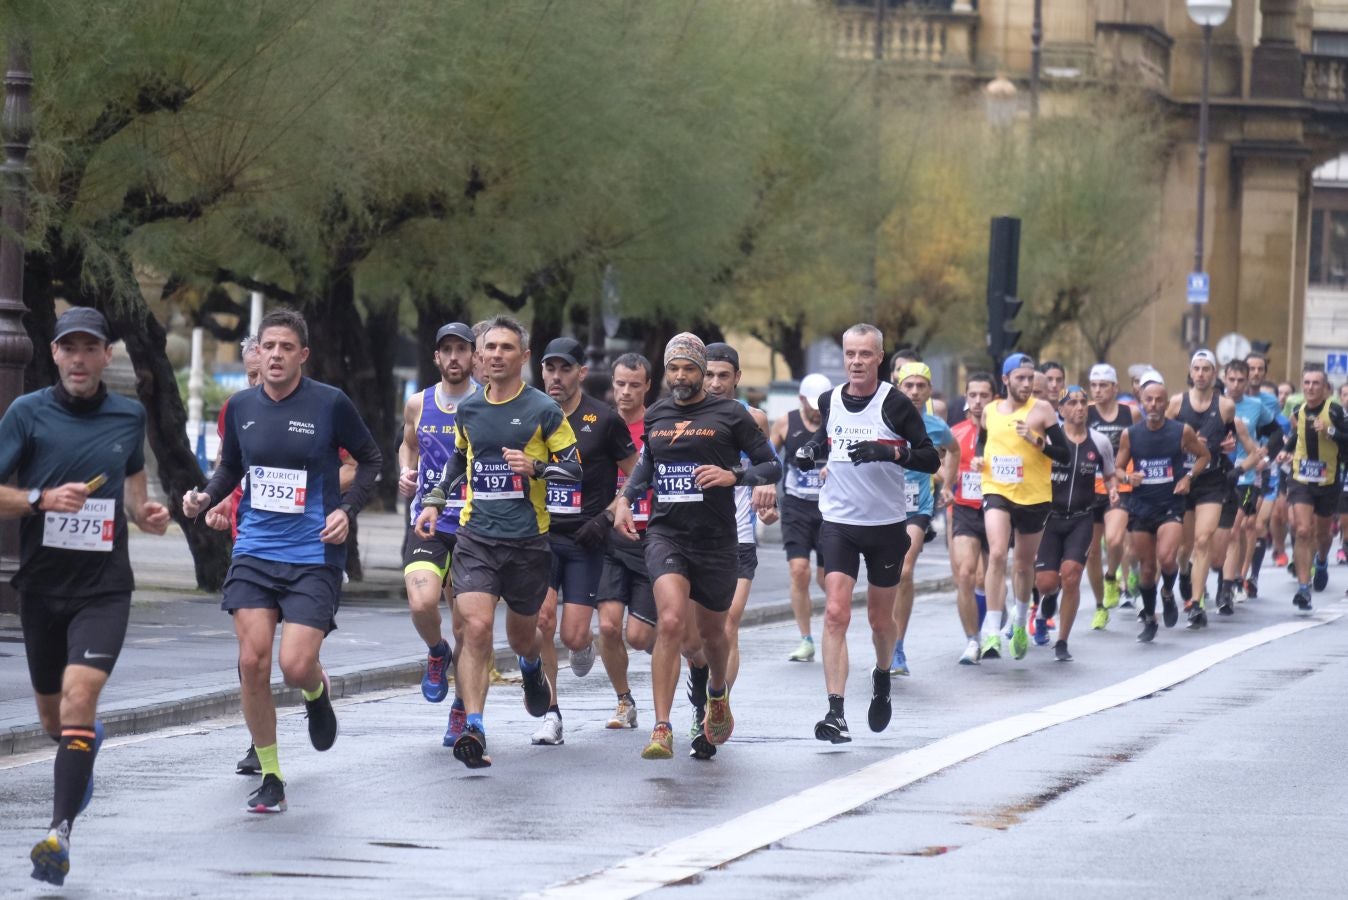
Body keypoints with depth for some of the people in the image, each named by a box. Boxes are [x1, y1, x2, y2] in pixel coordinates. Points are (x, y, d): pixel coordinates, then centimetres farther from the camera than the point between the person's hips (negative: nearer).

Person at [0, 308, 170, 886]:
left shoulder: (129, 416, 4)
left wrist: (144, 513, 3)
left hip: (104, 584, -1)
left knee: (79, 693, -21)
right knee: (52, 716, 15)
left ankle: (61, 832, -26)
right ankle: (85, 746, 53)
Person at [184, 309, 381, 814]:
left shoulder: (330, 404, -6)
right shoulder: (241, 407, 5)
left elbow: (370, 460, 6)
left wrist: (347, 510, -8)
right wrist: (205, 498, -1)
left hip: (314, 558, -3)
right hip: (254, 552, 3)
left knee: (296, 665, -14)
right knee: (253, 662, -8)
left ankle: (317, 693, 26)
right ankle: (270, 779, 7)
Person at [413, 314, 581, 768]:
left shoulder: (543, 410, -3)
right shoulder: (468, 409, 8)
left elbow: (574, 466, -1)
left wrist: (535, 468, -18)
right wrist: (434, 501, 16)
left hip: (528, 539, -1)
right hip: (476, 535, 2)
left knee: (521, 635, 14)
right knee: (475, 628, -17)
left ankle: (532, 668, 53)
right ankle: (473, 729, -22)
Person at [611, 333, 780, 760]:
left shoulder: (730, 415, -2)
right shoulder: (656, 415, 9)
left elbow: (772, 467, 0)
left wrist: (733, 475, -17)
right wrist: (625, 498, 13)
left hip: (715, 539, -1)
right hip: (665, 534, 1)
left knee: (711, 632, 16)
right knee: (671, 622, -22)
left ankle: (718, 695, 51)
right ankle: (661, 729, -22)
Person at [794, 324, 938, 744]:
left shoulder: (895, 404, -9)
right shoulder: (830, 401, 3)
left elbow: (931, 459, -11)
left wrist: (890, 452, -27)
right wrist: (810, 449, 3)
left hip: (886, 524, -2)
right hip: (839, 522, 2)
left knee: (881, 618, 13)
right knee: (835, 614, -14)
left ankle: (882, 679, 45)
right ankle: (836, 713, -18)